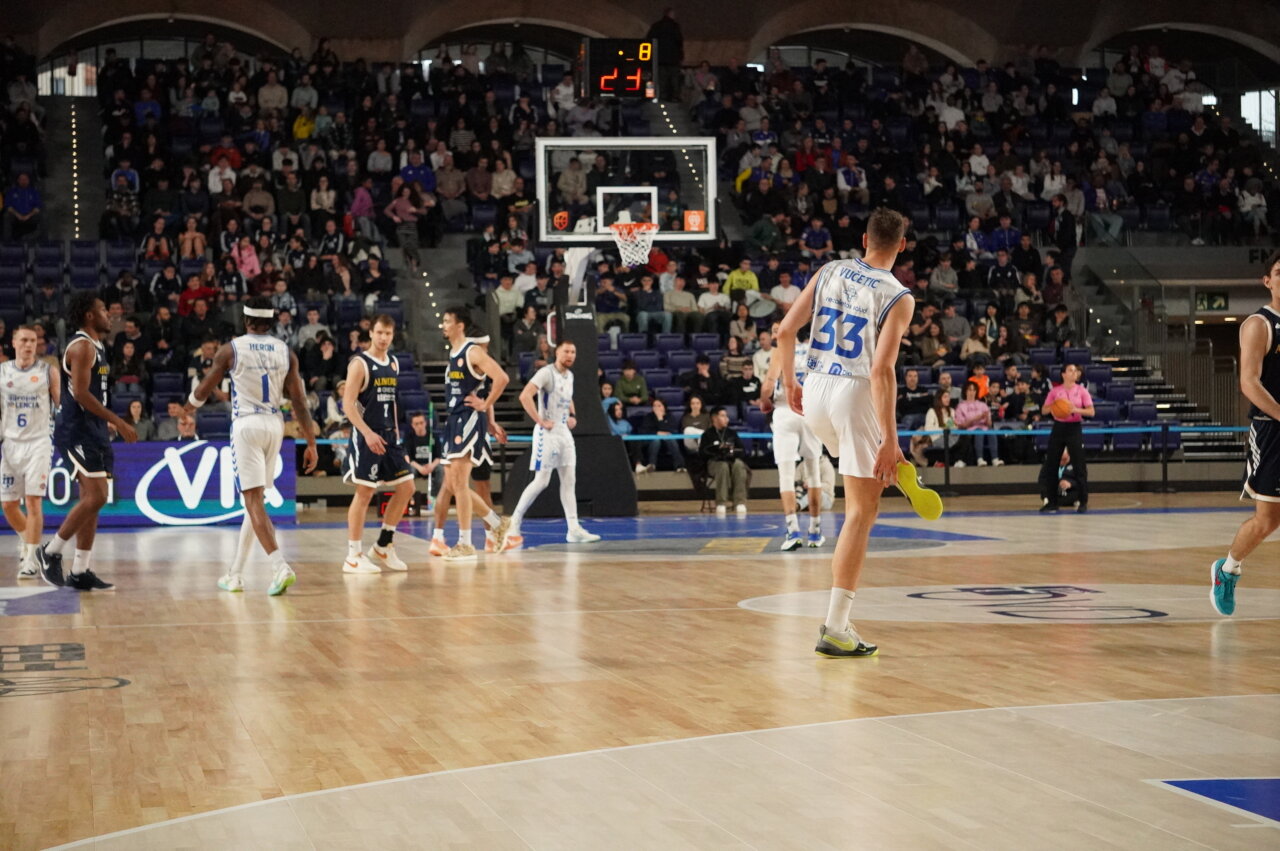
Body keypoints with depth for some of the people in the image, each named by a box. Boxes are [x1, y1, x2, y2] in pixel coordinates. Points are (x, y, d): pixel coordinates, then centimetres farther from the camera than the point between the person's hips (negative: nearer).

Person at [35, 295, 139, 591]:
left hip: (93, 430, 10)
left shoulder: (96, 346, 17)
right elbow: (80, 393, -22)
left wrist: (109, 424, 20)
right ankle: (51, 552, -2)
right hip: (77, 431, -10)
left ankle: (80, 571, 10)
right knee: (97, 496, -13)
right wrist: (118, 422, -21)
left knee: (92, 499, 8)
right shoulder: (82, 346, -13)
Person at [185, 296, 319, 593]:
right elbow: (299, 402, 1)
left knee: (253, 500, -8)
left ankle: (280, 566, -26)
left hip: (246, 426, -4)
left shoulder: (231, 349, -4)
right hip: (274, 426, 4)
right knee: (256, 500, 14)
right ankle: (235, 574, 21)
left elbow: (203, 391, 7)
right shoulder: (286, 353, 4)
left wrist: (189, 407, 29)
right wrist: (311, 444, 5)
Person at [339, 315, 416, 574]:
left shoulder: (393, 363, 12)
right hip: (366, 437, -8)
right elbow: (348, 403, -16)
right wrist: (367, 433, -23)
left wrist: (395, 431, 14)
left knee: (406, 487, 6)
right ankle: (354, 556, 1)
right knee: (364, 492, -6)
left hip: (389, 436, 8)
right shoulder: (360, 364, -10)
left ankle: (383, 546, 17)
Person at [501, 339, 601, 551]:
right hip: (547, 433, -8)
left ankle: (574, 529, 6)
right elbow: (525, 396, -25)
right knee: (541, 481, -8)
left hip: (564, 432, 8)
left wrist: (573, 416, 13)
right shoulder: (546, 373, -14)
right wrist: (540, 421, -22)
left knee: (569, 480, 5)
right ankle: (514, 523, 2)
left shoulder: (569, 375, 12)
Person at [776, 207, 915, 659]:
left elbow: (785, 332, 4)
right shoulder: (898, 297, -8)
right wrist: (890, 438, -17)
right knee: (861, 511, 0)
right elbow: (881, 370, -18)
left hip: (815, 391, 5)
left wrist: (790, 385, 19)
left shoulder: (830, 272, 6)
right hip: (857, 394, -5)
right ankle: (835, 628, -4)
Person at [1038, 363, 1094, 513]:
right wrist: (1053, 408, -14)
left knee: (1079, 466, -4)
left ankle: (1082, 502, 5)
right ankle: (1051, 502, 10)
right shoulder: (1055, 391, 3)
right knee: (1050, 465, 1)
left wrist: (1076, 409, -20)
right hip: (1059, 427, 2)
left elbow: (1091, 411, -5)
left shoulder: (1081, 391, -1)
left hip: (1074, 428, -2)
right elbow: (1044, 409, 7)